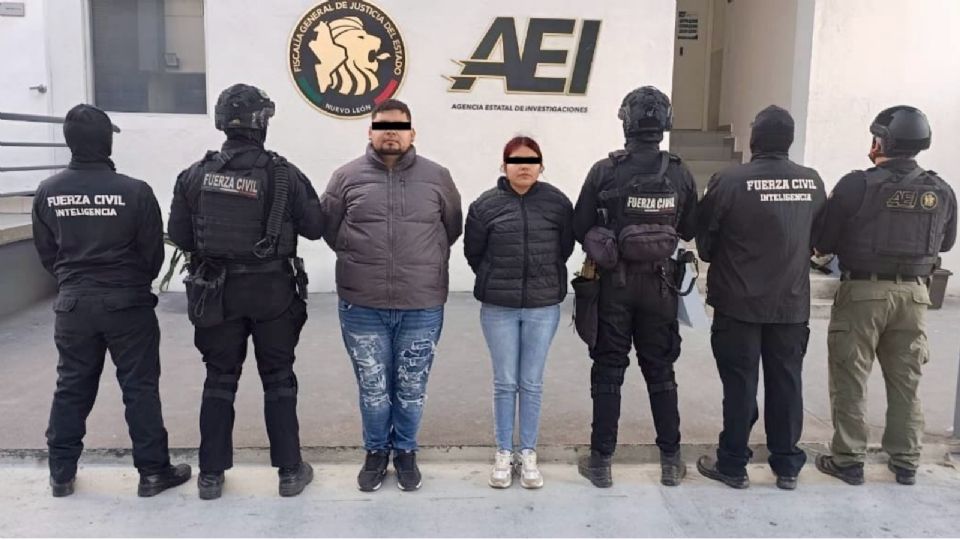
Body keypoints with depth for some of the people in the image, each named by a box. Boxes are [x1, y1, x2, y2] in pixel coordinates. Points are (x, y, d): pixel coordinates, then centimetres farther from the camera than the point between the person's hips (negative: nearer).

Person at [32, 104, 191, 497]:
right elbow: (153, 253, -7)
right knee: (140, 388, 5)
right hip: (127, 303, -3)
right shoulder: (134, 191, -14)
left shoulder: (48, 192, -2)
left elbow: (46, 252, 6)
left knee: (71, 387, 16)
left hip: (73, 304, 4)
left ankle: (61, 472, 25)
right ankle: (153, 471, 12)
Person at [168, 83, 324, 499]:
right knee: (278, 379, 10)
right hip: (273, 290, -2)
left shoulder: (196, 174, -4)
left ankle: (211, 474, 20)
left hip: (217, 291, 2)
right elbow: (315, 227, -5)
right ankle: (290, 471, 17)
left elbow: (179, 235, -2)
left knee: (220, 379, 13)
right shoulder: (283, 174, -11)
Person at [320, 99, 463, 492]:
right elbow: (328, 228, 10)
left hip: (422, 307, 0)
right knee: (373, 389, 12)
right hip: (362, 307, 0)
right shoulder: (347, 177, 1)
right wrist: (359, 260, 9)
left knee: (412, 389, 13)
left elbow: (453, 228, 14)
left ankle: (405, 451, 33)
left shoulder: (437, 177, 3)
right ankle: (376, 451, 33)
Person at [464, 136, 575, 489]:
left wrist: (545, 279, 10)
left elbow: (565, 248, 8)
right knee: (505, 383, 8)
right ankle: (503, 453, 22)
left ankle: (528, 453, 22)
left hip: (543, 307, 1)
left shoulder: (558, 203, -2)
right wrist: (496, 281, 8)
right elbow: (473, 251, 5)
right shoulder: (485, 205, -5)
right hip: (498, 308, 0)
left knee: (532, 383, 9)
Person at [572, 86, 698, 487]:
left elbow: (579, 228, -7)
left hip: (614, 283, -2)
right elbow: (689, 231, 5)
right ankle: (671, 460, 22)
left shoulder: (605, 171, -12)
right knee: (660, 371, 14)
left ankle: (601, 461, 14)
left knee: (608, 372, 8)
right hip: (659, 285, 2)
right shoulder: (680, 175, -5)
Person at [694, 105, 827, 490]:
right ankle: (787, 466, 23)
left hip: (738, 302, -3)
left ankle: (733, 465, 16)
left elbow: (703, 237, -5)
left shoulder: (730, 180, -14)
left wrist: (720, 262, 15)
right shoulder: (812, 182, 0)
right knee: (786, 383, 12)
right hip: (793, 303, 4)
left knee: (740, 385, 5)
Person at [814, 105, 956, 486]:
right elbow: (945, 243, 15)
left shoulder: (856, 185, -14)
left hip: (863, 291, -4)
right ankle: (905, 462, 25)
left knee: (850, 379, 7)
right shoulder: (941, 192, 1)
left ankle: (848, 459, 13)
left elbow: (823, 243, -10)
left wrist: (852, 245, 12)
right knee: (905, 381, 15)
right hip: (913, 294, 4)